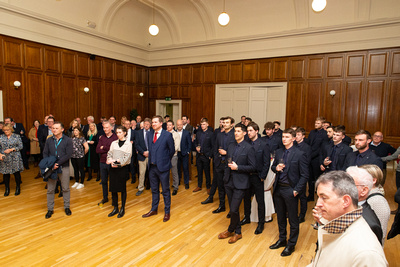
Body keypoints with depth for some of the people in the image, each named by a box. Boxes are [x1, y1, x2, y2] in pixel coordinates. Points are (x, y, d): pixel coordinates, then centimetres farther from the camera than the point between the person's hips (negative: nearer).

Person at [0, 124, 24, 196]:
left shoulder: (16, 136, 1)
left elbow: (20, 146, -4)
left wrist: (11, 149, -15)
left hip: (15, 158, -2)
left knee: (16, 173, 2)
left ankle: (18, 188, 17)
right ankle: (7, 189, 20)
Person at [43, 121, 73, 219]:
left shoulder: (68, 140, -4)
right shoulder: (49, 140, 7)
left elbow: (68, 155, -11)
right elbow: (45, 153, 7)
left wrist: (58, 163, -17)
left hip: (64, 168, -2)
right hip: (51, 168, 3)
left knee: (65, 188, 7)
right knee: (50, 189, 8)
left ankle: (67, 207, 22)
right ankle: (50, 209, 21)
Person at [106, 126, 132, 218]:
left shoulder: (128, 144, -3)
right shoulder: (113, 143, 9)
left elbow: (127, 157, -10)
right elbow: (109, 154, 7)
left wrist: (115, 161, -16)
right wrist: (111, 162, -12)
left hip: (123, 168, -4)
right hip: (113, 168, 4)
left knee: (122, 189, 5)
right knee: (113, 188, 6)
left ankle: (122, 209, 18)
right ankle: (115, 208, 21)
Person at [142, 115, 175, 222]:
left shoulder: (167, 135, -9)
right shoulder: (149, 136, 9)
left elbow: (172, 150, -3)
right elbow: (150, 150, 15)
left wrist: (165, 160, 5)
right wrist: (151, 161, 8)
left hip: (163, 167, -5)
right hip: (152, 167, 5)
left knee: (165, 191, 6)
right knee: (154, 190, 18)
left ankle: (167, 212, 21)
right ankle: (154, 209, 34)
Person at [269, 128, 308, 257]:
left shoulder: (300, 154, -11)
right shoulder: (278, 152, 6)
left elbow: (304, 176, -11)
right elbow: (273, 167, 16)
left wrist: (296, 190, -15)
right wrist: (276, 168, -8)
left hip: (290, 190, -5)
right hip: (278, 188, 6)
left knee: (293, 219, 9)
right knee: (280, 216, 19)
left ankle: (291, 244, 26)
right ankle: (282, 239, 37)